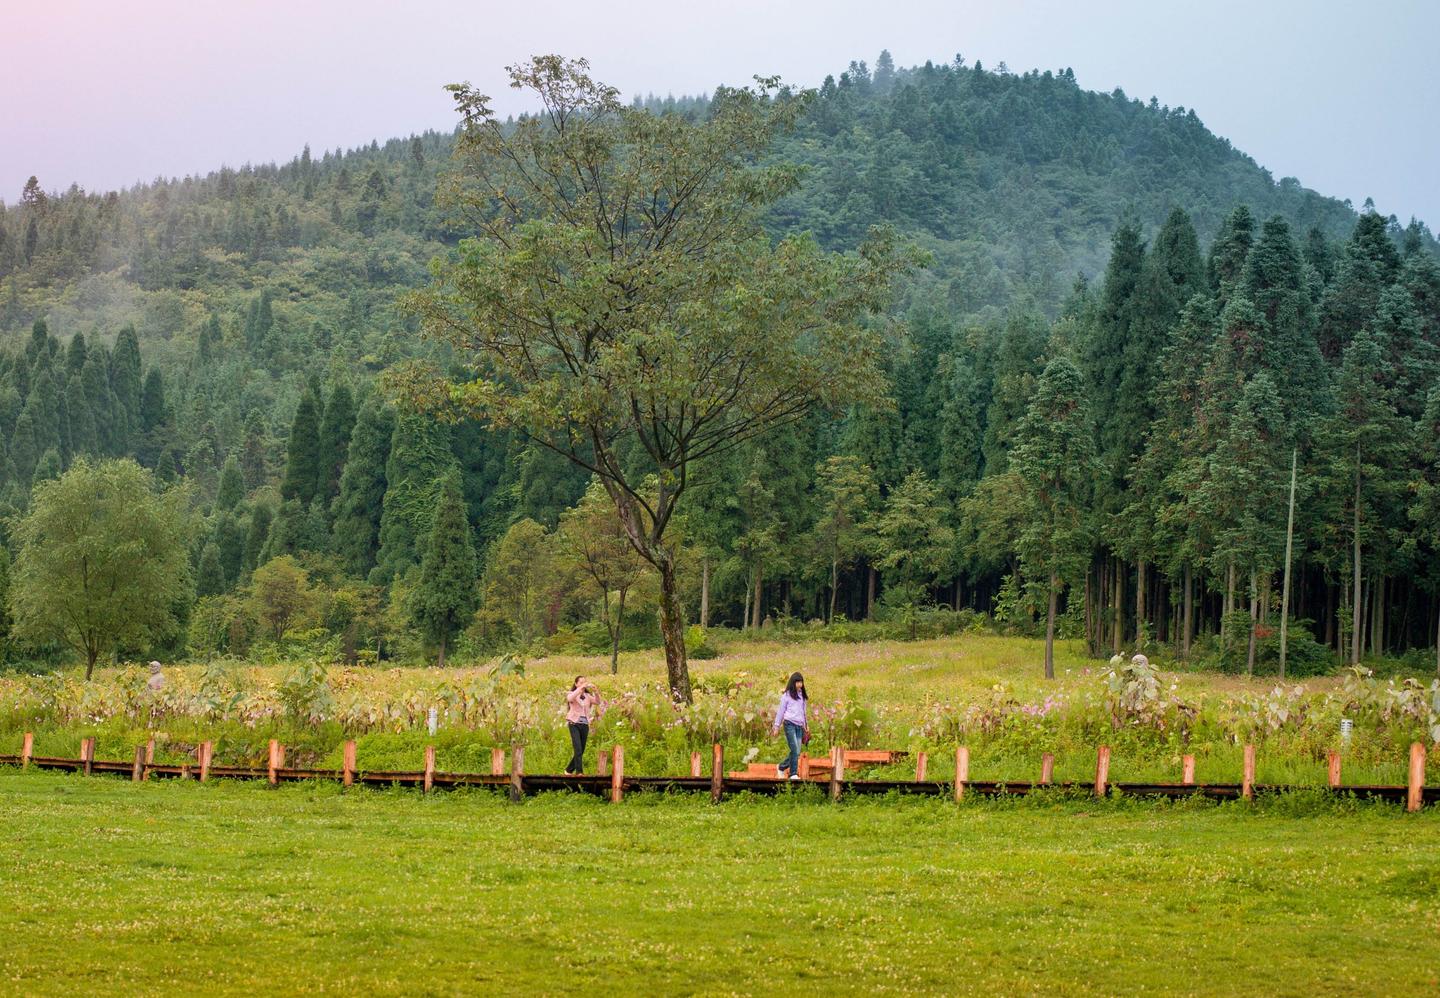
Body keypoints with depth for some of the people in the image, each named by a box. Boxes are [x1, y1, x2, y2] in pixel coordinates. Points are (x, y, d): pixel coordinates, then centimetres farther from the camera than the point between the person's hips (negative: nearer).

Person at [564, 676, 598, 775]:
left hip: (585, 725, 5)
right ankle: (579, 771, -18)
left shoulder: (587, 696, 13)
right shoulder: (572, 694, 2)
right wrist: (581, 688, -28)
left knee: (581, 751, 8)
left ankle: (569, 770, 24)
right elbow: (570, 698, -22)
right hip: (574, 724, -5)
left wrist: (595, 691, -21)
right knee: (578, 749, -17)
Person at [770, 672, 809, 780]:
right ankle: (793, 774, -7)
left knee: (797, 752, -2)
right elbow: (781, 711, 5)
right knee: (795, 750, -15)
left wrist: (806, 725, 21)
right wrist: (776, 726, 4)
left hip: (799, 726, 6)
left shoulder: (802, 696, 18)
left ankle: (781, 767, 14)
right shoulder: (787, 695, 3)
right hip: (789, 724, -6)